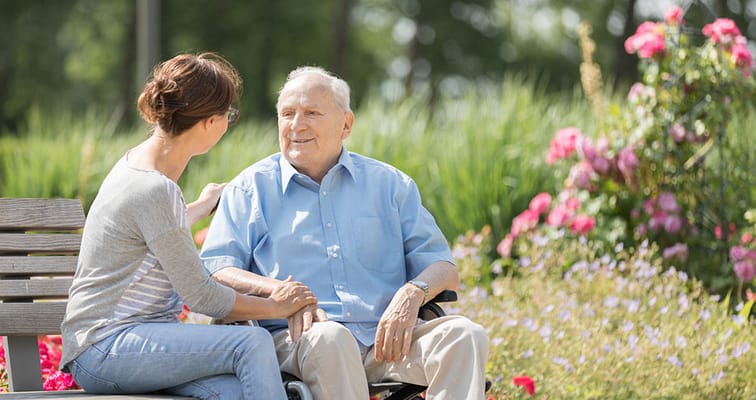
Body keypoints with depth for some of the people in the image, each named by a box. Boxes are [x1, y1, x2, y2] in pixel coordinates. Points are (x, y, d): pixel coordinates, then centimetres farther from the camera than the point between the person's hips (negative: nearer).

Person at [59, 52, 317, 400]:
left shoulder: (137, 161, 11)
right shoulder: (152, 189, -19)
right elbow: (201, 296, -14)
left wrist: (202, 207, 53)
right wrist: (275, 307, -1)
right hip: (102, 350, -9)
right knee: (254, 343, -25)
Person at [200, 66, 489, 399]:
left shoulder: (389, 184, 19)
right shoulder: (250, 188, 14)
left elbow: (443, 268, 14)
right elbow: (214, 271, 2)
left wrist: (414, 292, -11)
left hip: (386, 339, 3)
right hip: (294, 338, -3)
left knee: (463, 335, -25)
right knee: (328, 338, -38)